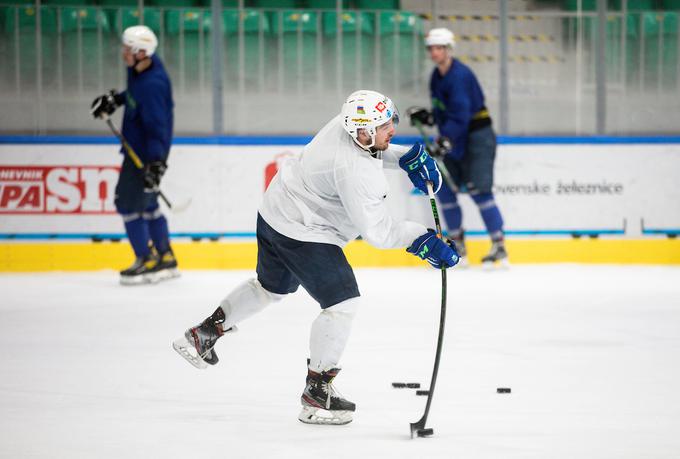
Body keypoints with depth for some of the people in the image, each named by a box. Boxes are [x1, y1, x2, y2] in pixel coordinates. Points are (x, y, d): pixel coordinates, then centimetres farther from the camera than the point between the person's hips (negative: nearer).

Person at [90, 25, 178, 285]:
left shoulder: (152, 85, -29)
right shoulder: (138, 68, 0)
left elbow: (157, 126, -30)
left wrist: (155, 163, -31)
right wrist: (115, 99, 15)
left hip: (148, 151, -10)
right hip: (137, 146, 10)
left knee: (129, 202, -6)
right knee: (146, 203, 16)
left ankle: (148, 261, 1)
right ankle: (165, 259, 25)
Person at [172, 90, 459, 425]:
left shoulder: (349, 123, -7)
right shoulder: (354, 171, -33)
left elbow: (375, 151, 17)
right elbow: (377, 232, -28)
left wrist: (408, 157, 1)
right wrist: (421, 239, -24)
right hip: (302, 233, -10)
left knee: (271, 287, 30)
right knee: (343, 303, -9)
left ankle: (203, 334, 44)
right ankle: (316, 393, -1)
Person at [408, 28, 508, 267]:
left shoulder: (459, 74, -19)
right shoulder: (437, 76, 10)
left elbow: (460, 115, -28)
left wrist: (445, 142, -34)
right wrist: (426, 117, 3)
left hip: (477, 137, -9)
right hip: (457, 139, 9)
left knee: (478, 190, -15)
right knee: (445, 188, 6)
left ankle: (499, 247, -12)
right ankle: (457, 243, 15)